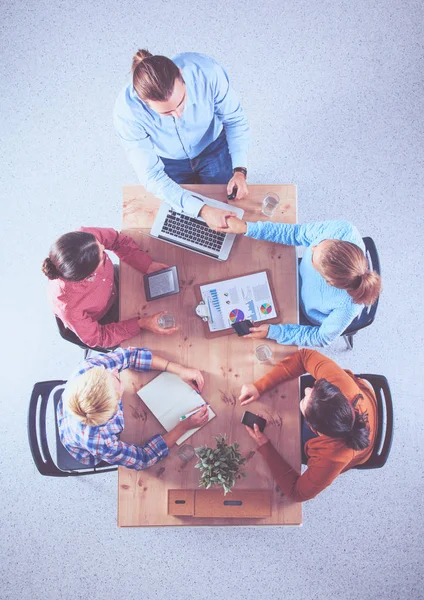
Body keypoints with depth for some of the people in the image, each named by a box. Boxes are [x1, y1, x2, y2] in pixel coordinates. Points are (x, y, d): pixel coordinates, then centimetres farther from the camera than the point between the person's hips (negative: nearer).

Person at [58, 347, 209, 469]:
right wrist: (185, 426, -29)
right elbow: (142, 458, -28)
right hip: (91, 456, -3)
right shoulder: (100, 443, -46)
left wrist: (180, 369, -29)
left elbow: (128, 355, -24)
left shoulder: (88, 369, -40)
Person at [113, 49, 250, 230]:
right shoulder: (126, 112, -37)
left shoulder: (207, 71, -36)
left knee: (227, 205, 12)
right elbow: (152, 176, -31)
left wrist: (240, 170, -33)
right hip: (170, 162, 0)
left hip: (214, 148, 1)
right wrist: (202, 210, -40)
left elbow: (234, 120, -19)